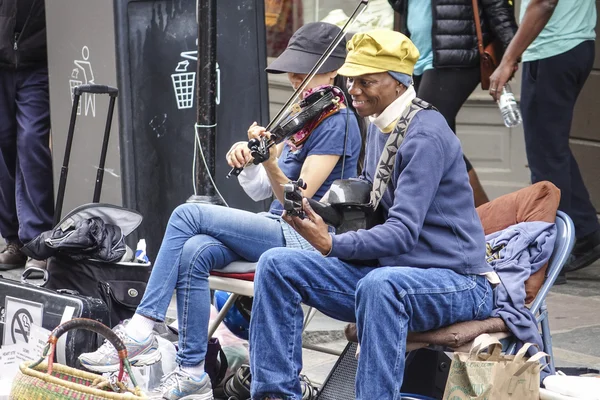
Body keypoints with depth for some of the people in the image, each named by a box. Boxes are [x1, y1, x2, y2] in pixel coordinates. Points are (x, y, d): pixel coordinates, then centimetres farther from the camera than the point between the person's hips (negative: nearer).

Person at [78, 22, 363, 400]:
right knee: (194, 252, -21)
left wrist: (270, 163, -35)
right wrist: (248, 149, -10)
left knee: (189, 215, -20)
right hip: (281, 228, 8)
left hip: (307, 239, -8)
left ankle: (141, 331, -20)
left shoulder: (337, 122, -10)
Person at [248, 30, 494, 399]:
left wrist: (331, 245, -30)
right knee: (276, 265, -4)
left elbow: (403, 233, -24)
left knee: (380, 283, -42)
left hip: (457, 283, -9)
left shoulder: (425, 137, -17)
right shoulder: (379, 126, 11)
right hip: (389, 272, 9)